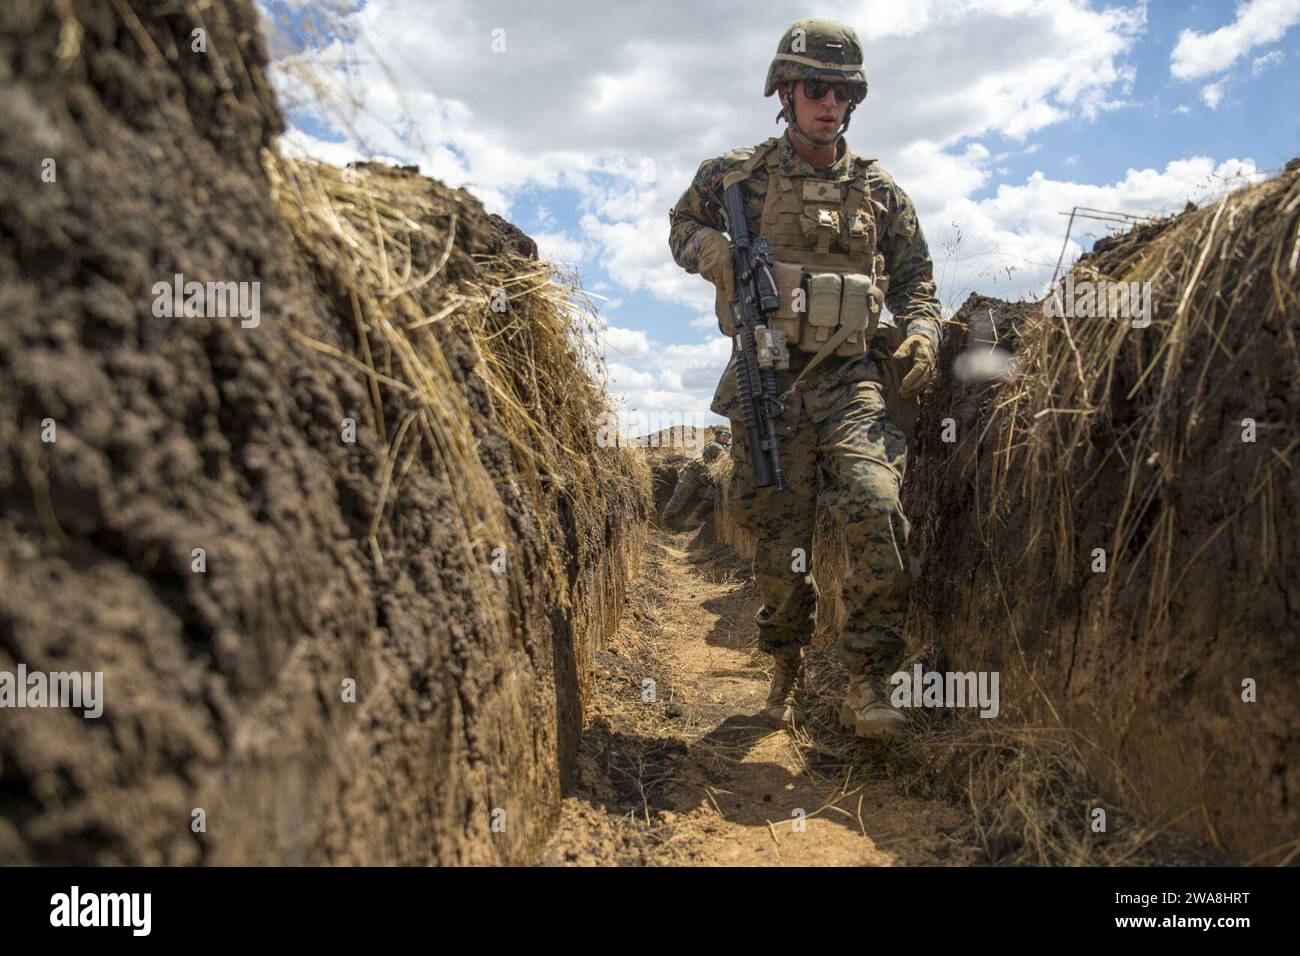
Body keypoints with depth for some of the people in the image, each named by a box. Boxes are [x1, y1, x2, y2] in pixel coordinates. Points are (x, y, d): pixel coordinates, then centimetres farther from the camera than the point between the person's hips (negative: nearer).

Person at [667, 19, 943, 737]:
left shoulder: (879, 191, 14)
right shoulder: (737, 176, 9)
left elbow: (916, 279, 20)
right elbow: (682, 227, 22)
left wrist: (921, 333, 0)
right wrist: (718, 253, -1)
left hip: (853, 378, 1)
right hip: (768, 379, 0)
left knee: (876, 511, -22)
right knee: (777, 540, 3)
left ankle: (867, 687, -11)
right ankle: (787, 666, 29)